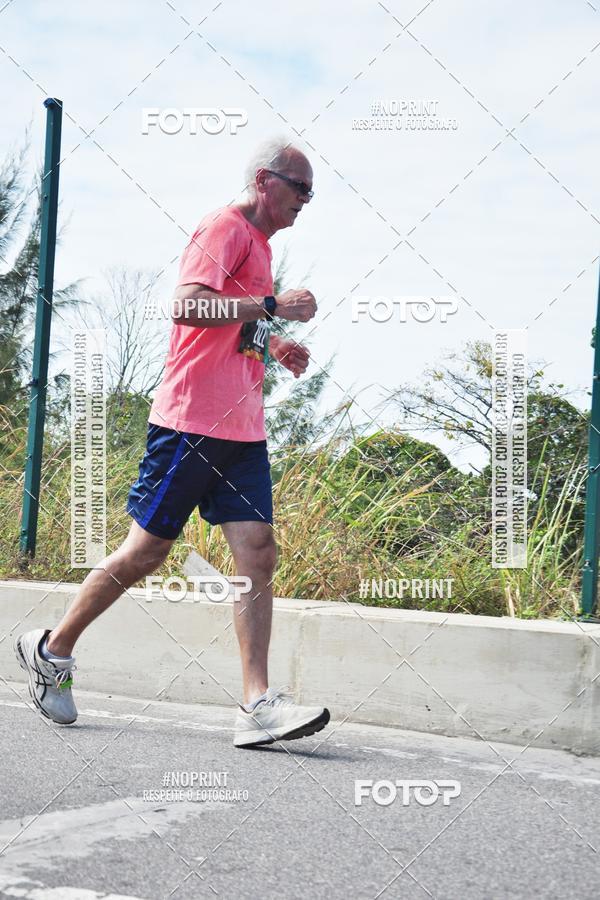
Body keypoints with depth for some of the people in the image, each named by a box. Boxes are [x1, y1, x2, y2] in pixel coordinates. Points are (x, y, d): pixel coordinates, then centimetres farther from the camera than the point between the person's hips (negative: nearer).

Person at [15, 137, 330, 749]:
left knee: (258, 553, -5)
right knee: (147, 548, -1)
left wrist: (272, 346, 19)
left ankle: (258, 704, -8)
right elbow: (186, 306, -22)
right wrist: (273, 305, -23)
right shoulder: (225, 227, -6)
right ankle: (51, 649, 18)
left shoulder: (259, 243, 22)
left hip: (242, 428, 9)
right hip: (192, 419, -9)